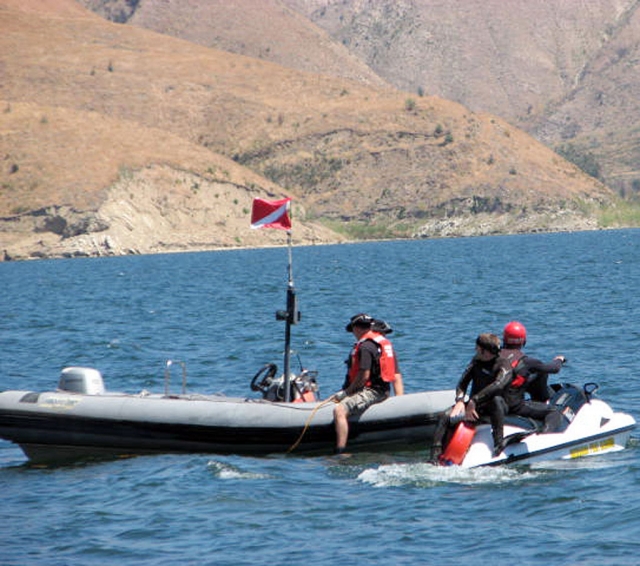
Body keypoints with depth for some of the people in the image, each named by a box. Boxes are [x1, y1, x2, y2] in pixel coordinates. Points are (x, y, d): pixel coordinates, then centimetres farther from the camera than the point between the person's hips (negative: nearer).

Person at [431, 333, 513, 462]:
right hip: (473, 405, 5)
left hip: (490, 408, -5)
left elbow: (498, 385, -31)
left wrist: (474, 400, -35)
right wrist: (460, 401, -13)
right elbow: (462, 383, 8)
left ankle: (499, 443, -41)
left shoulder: (503, 365, -12)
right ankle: (436, 453, -20)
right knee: (445, 417, -18)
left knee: (497, 400, -41)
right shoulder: (476, 361, 8)